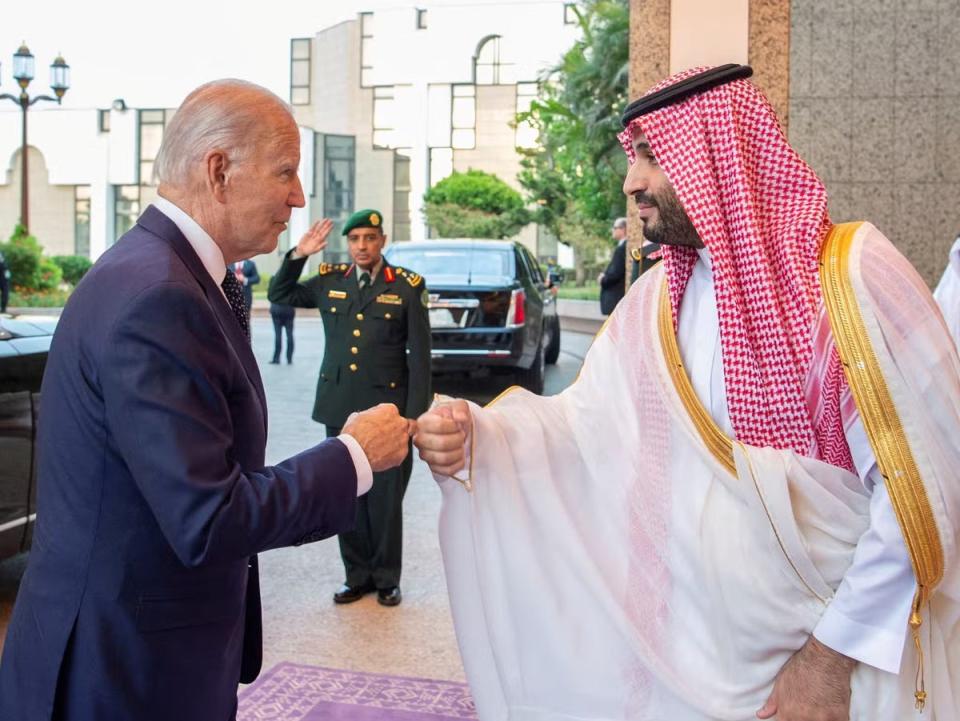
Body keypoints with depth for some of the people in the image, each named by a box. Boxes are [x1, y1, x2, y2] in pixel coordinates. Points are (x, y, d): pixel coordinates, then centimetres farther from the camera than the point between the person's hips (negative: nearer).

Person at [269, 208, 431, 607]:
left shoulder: (407, 286, -2)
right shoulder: (329, 281, 7)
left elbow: (419, 354, -3)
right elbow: (279, 294, 20)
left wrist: (415, 414, -7)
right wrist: (298, 255, 3)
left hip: (386, 408, -3)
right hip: (339, 408, 4)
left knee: (385, 499, 3)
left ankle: (386, 578, 20)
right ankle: (357, 574, 24)